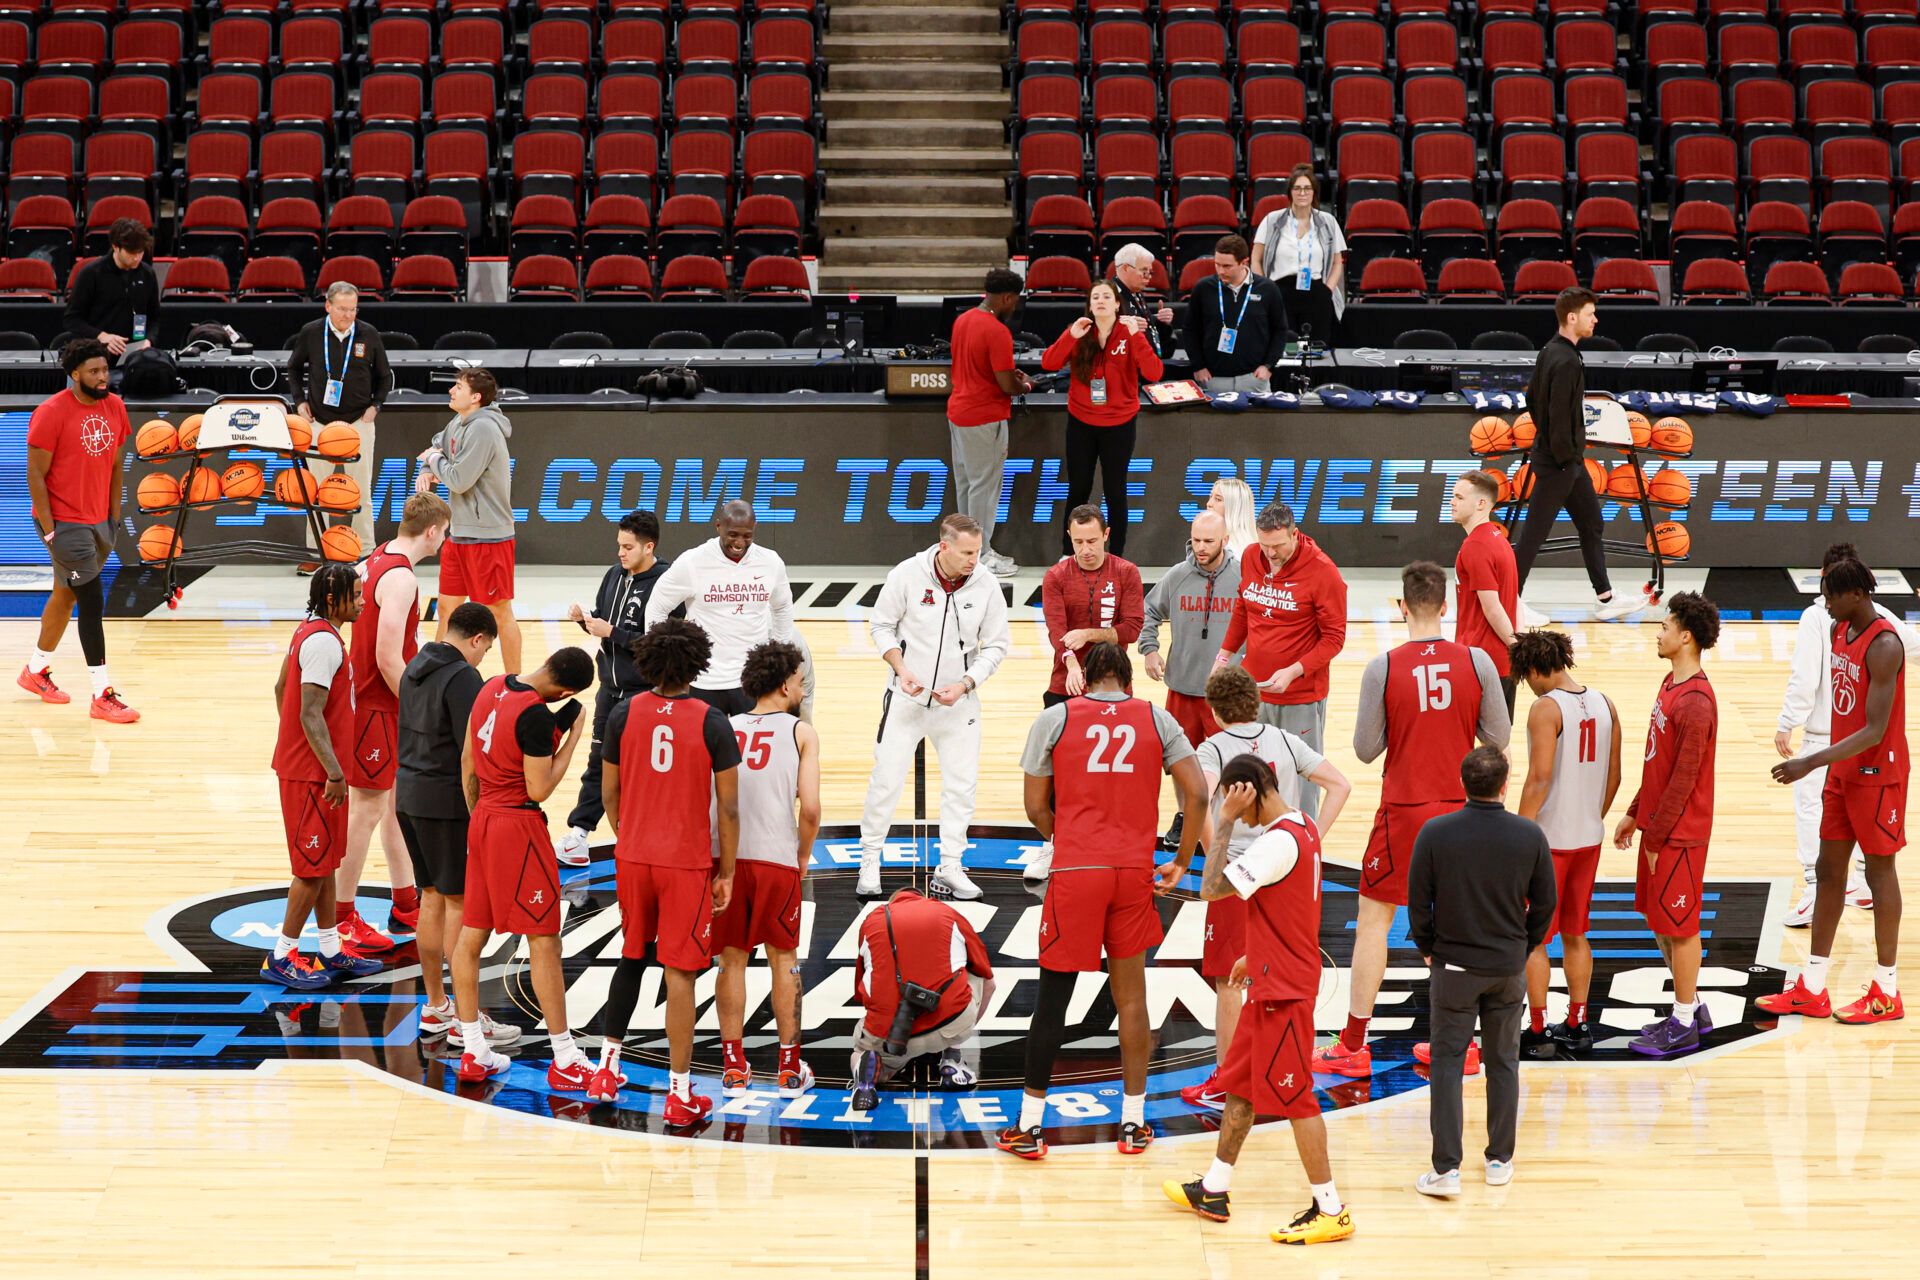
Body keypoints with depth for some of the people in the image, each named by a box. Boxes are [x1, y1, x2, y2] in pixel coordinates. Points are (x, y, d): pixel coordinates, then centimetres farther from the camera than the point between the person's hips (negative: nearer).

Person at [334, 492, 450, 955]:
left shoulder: (378, 560, 8)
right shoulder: (401, 578, -22)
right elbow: (389, 659, -26)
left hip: (385, 705, 10)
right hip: (377, 706, -10)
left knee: (399, 803, 18)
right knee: (366, 812, -3)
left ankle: (406, 904, 28)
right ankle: (342, 920, 4)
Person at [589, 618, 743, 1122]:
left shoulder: (625, 715, -3)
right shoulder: (711, 722, -11)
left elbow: (609, 793, 6)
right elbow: (728, 807, -9)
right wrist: (726, 873, 0)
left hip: (633, 857, 3)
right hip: (688, 863, -3)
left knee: (632, 959, 22)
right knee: (679, 974, 0)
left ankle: (607, 1070, 27)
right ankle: (680, 1094, 3)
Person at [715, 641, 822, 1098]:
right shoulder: (801, 733, 2)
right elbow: (810, 808, -7)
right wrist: (804, 855, 9)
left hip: (725, 856, 3)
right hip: (776, 859, -3)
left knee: (731, 960, 11)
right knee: (784, 959, 9)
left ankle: (733, 1067, 14)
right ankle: (790, 1067, 13)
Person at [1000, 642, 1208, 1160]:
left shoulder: (1055, 720, 2)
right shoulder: (1156, 719, 6)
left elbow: (1036, 807, 2)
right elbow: (1197, 793, -1)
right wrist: (1182, 862, 9)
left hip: (1074, 872, -2)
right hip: (1135, 872, 2)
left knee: (1053, 999, 4)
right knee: (1131, 996, 13)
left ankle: (1029, 1127, 8)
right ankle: (1134, 1123, 18)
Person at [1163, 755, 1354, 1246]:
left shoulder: (1278, 841, -23)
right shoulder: (1302, 828, 9)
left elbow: (1212, 888, -25)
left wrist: (1224, 822, -21)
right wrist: (1256, 957, 24)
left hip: (1283, 989, -10)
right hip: (1274, 981, 10)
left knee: (1293, 1096, -4)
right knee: (1239, 1083, 17)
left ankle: (1331, 1211, 1)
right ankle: (1214, 1191, 27)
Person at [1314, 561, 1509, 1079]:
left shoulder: (1383, 668, -12)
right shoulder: (1477, 662, -7)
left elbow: (1365, 750, -7)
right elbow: (1498, 739, -1)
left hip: (1404, 811, -2)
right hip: (1461, 807, 2)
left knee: (1373, 920, 8)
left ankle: (1353, 1047, 10)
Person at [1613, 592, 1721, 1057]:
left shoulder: (1695, 703, -23)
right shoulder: (1671, 683, 9)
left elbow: (1684, 779, -21)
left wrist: (1656, 836, -17)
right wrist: (1635, 814, 17)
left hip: (1679, 834, -10)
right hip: (1657, 823, 10)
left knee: (1679, 926, 1)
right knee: (1659, 920, 18)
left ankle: (1684, 1026, 11)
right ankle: (1691, 1008, 29)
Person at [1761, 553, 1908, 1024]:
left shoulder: (1884, 645, -23)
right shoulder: (1840, 631, 5)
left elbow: (1874, 731, -27)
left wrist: (1811, 763, -30)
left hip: (1877, 774, -9)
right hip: (1842, 771, 9)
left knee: (1879, 870, 1)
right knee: (1829, 870, 10)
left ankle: (1887, 993, 11)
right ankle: (1812, 989, 15)